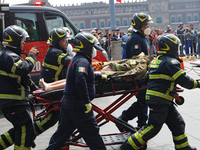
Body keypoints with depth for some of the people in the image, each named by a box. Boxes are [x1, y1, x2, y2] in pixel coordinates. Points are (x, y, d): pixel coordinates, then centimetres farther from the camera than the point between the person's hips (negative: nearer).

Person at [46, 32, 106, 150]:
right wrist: (87, 102, -26)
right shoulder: (82, 62, -18)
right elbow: (81, 82, -30)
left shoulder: (76, 59, 15)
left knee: (63, 131, 14)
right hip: (79, 105, -10)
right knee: (91, 132, 4)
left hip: (68, 103, 10)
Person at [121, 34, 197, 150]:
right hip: (160, 100, -10)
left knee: (177, 123, 13)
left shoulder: (156, 60, 15)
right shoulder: (171, 62, -14)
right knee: (153, 127, -5)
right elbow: (183, 80, -15)